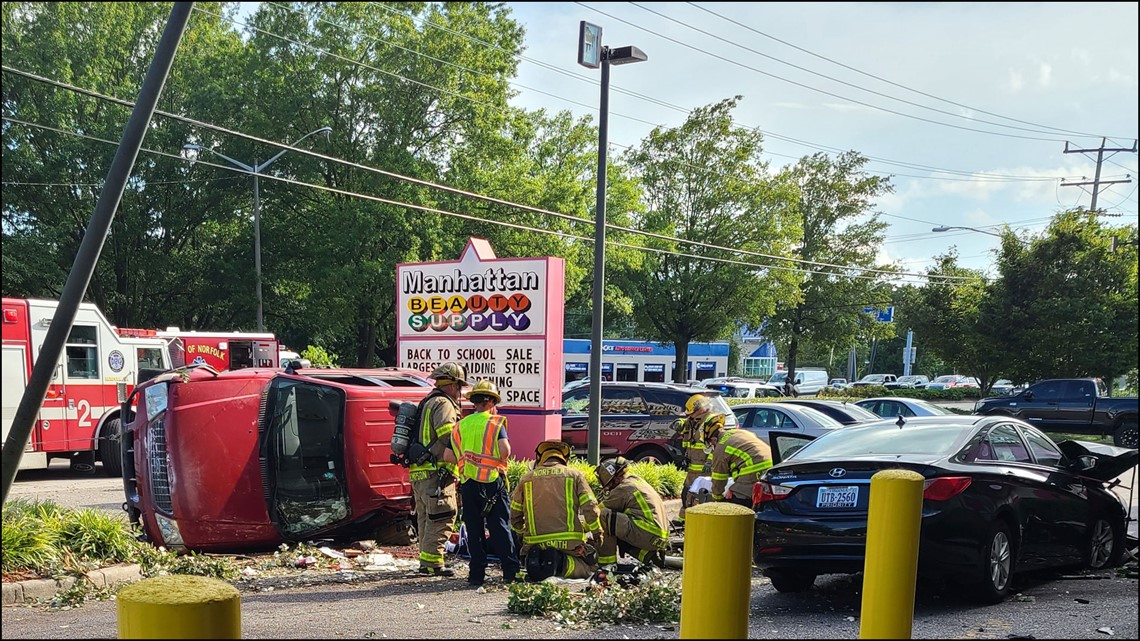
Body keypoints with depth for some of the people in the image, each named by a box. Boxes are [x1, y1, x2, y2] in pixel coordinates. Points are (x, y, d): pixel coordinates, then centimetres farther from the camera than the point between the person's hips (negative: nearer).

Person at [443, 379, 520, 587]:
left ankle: (477, 574, 7)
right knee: (500, 527, 2)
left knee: (474, 529, 7)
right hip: (493, 482, -3)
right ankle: (510, 571, 1)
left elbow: (448, 456, 6)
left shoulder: (460, 425, 10)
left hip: (468, 483, 3)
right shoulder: (495, 423, -3)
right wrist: (500, 459, 4)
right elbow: (505, 450, -18)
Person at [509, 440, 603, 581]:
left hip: (535, 543, 3)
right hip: (569, 542, -2)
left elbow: (514, 515, 16)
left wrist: (522, 533, 36)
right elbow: (590, 508, -1)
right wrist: (597, 532, 15)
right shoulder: (574, 475, 7)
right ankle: (561, 563, -16)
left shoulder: (527, 478, 13)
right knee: (590, 567, 16)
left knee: (535, 569, 29)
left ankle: (535, 560, -9)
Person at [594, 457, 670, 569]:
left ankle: (606, 560, -5)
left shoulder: (623, 489, -5)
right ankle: (647, 554, 8)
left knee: (604, 515, -9)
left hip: (646, 534, -9)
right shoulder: (637, 480, 22)